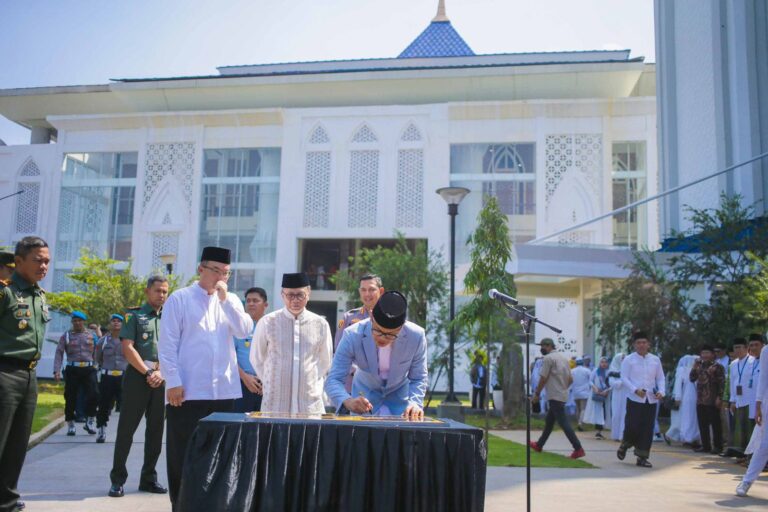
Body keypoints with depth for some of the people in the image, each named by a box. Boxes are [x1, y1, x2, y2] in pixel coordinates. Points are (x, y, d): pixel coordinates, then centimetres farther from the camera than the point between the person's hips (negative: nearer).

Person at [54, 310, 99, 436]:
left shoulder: (92, 336, 10)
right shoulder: (66, 336, 6)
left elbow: (97, 354, 10)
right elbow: (59, 353, -1)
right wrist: (57, 371, -12)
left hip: (89, 369, 0)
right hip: (72, 370, 0)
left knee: (93, 394, -12)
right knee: (70, 397, 4)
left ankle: (90, 421, 2)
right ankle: (70, 425, 19)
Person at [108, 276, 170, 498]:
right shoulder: (134, 315, 2)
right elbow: (128, 348, -7)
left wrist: (161, 373, -7)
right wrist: (147, 373, -11)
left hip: (162, 378, 4)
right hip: (138, 375, -4)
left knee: (156, 430, 7)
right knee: (126, 428, -3)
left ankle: (148, 478, 17)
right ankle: (118, 480, 5)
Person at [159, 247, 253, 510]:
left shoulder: (231, 301, 13)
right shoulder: (180, 298, -1)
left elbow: (244, 331, -3)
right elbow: (167, 343, -5)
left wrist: (225, 299, -9)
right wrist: (173, 381, -11)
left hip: (224, 390, 4)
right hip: (188, 390, -4)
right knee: (183, 455, 3)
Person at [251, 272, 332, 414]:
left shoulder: (320, 324, 3)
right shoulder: (267, 322, 0)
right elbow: (256, 359, 10)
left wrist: (314, 385, 10)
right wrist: (272, 384, 9)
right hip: (275, 404, -1)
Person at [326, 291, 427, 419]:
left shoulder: (416, 337, -29)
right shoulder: (352, 336, -31)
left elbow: (418, 379, -16)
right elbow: (334, 379, -28)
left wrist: (415, 403, -36)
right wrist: (347, 401, -49)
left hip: (399, 394, 0)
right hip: (365, 394, 0)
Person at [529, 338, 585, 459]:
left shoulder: (548, 358, -12)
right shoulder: (564, 357, 14)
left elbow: (543, 378, -14)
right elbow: (570, 379, 15)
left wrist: (537, 393, -5)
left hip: (554, 396, -9)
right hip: (563, 395, 9)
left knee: (563, 423, -9)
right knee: (549, 421, 18)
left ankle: (578, 449, -14)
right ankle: (539, 445, 30)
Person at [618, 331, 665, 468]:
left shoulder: (655, 360, 9)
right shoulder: (628, 360, -2)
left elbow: (660, 378, 11)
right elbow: (624, 378, -6)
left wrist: (661, 391, -7)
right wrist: (635, 390, -20)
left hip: (651, 399, 3)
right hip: (634, 399, -3)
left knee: (648, 429, 3)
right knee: (632, 426, -6)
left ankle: (642, 457, 13)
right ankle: (624, 446, 23)